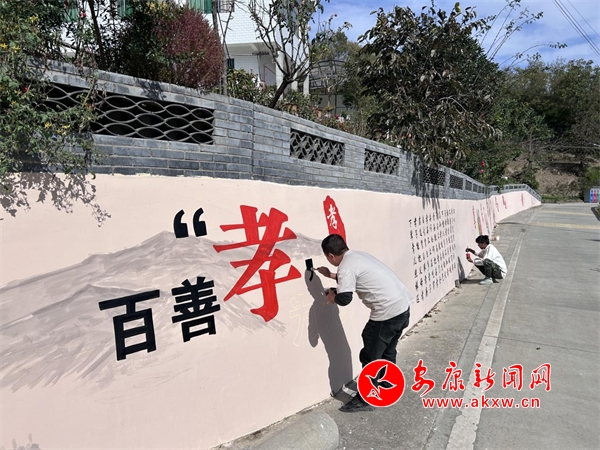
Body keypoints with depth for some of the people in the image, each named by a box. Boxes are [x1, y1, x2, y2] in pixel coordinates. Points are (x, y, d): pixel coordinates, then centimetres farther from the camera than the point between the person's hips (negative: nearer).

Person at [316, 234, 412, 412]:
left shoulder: (346, 267, -14)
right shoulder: (359, 256, 14)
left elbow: (344, 299, -22)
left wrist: (332, 297, 0)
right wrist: (330, 275, 34)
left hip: (388, 313, -10)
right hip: (403, 306, 10)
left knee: (369, 357, 5)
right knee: (387, 352, 24)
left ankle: (364, 400, 17)